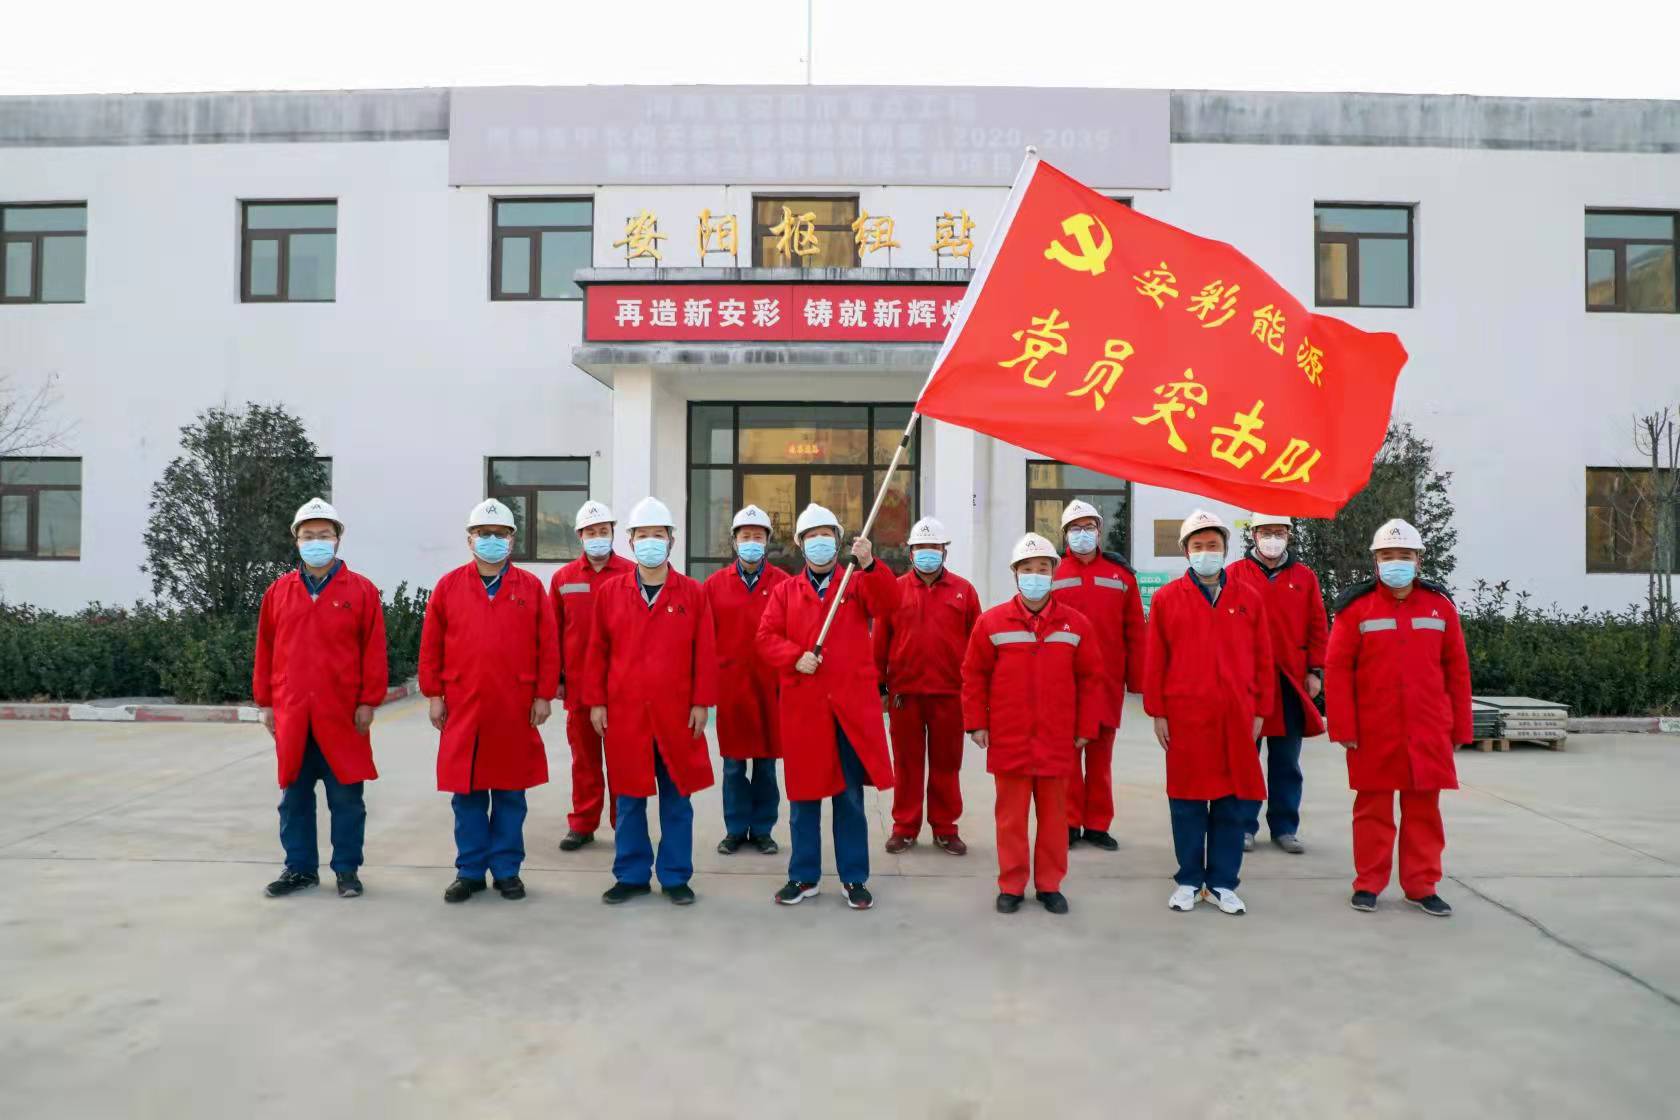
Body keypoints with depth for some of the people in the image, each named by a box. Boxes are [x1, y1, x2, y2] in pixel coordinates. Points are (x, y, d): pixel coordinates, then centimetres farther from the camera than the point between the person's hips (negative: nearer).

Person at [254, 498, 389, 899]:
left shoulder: (361, 590, -1)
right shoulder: (278, 591, 8)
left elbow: (374, 651, -3)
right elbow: (265, 650, 10)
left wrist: (369, 702, -7)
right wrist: (265, 702, 7)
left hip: (342, 715, -3)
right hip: (291, 715, 3)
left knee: (346, 797, 5)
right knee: (294, 795, 11)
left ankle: (347, 869, 16)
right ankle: (300, 868, 23)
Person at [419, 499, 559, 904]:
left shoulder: (531, 587, 3)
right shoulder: (449, 585, 4)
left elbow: (548, 646, 2)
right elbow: (430, 646, 5)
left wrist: (543, 695, -2)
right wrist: (434, 695, 2)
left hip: (515, 709, 0)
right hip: (462, 708, 1)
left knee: (510, 793, 8)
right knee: (467, 794, 8)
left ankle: (507, 870, 20)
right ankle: (470, 871, 20)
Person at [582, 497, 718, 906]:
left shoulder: (692, 593, 0)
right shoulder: (610, 591, 4)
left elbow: (705, 653, 0)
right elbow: (597, 651, 6)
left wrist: (701, 704, -5)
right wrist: (596, 702, 2)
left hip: (676, 713, -1)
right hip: (624, 712, 1)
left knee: (677, 797, 7)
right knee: (628, 798, 9)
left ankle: (675, 877, 19)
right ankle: (631, 875, 22)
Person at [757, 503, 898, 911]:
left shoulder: (859, 583, 7)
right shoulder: (785, 591, 9)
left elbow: (888, 602, -12)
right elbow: (767, 636, 1)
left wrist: (869, 565, -27)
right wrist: (795, 657, -17)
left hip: (852, 703, -1)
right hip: (802, 704, 1)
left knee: (850, 794, 6)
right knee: (803, 793, 8)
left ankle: (854, 878, 18)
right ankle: (803, 876, 21)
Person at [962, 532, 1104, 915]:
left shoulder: (1075, 623, 0)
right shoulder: (992, 622, -3)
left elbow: (1092, 678, 5)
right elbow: (973, 675, 3)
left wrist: (1086, 728, 3)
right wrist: (976, 723, 0)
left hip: (1057, 740, 1)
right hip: (1008, 740, -1)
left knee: (1054, 814, 11)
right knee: (1011, 815, 8)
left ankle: (1050, 885, 24)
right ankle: (1011, 886, 19)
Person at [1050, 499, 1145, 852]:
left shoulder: (1121, 574, 5)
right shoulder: (1051, 575, 1)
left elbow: (1135, 631, 4)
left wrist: (1136, 680, 1)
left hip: (1107, 680, 1)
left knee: (1101, 754, 8)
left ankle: (1097, 824, 18)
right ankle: (1070, 823, 15)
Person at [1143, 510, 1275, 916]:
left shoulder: (1249, 598, 7)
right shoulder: (1166, 598, 1)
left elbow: (1263, 660, 8)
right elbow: (1155, 661, 2)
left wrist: (1260, 711, 5)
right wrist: (1157, 713, -2)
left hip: (1236, 718, 2)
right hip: (1185, 717, -1)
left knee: (1232, 803, 7)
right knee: (1187, 802, 6)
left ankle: (1223, 883, 19)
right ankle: (1189, 881, 18)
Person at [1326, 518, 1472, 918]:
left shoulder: (1440, 606, 4)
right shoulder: (1356, 607, -4)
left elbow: (1457, 670, 8)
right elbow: (1337, 669, -5)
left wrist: (1459, 727, 6)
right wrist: (1343, 727, -9)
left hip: (1428, 732, 2)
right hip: (1373, 732, -2)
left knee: (1424, 809, 10)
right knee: (1373, 808, 8)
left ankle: (1421, 886, 22)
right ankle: (1368, 884, 19)